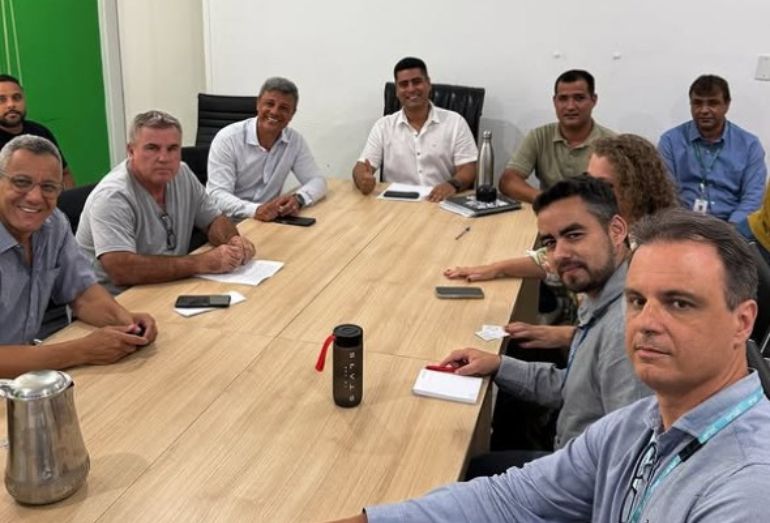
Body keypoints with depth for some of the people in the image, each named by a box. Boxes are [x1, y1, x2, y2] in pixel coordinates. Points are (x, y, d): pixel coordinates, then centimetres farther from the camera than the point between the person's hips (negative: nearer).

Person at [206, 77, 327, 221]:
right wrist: (255, 210, -39)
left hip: (269, 220, 5)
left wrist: (298, 199, -24)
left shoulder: (295, 140, 1)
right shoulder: (227, 139, -13)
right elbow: (218, 195, -20)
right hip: (228, 221, -5)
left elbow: (317, 181, 0)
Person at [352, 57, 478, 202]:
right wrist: (363, 179, -20)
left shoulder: (455, 122, 7)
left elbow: (469, 169, 1)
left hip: (442, 204, -1)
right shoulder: (383, 126, 12)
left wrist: (453, 185, -23)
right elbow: (361, 168, 6)